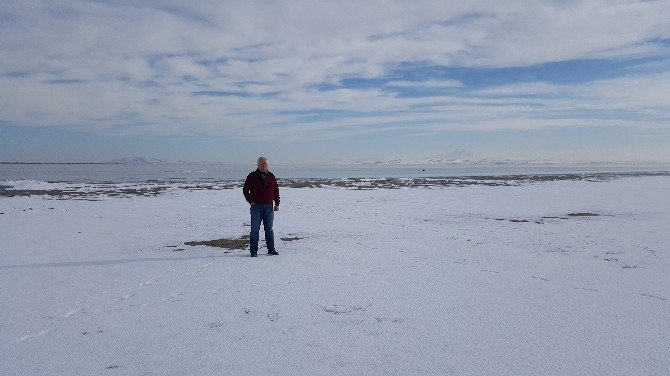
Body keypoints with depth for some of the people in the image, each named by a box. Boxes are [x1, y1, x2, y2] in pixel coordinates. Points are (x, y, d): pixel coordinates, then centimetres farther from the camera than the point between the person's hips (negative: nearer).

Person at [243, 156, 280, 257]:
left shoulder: (271, 176, 9)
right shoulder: (252, 176, -1)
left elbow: (276, 190, 13)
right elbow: (245, 189, 2)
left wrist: (277, 204, 7)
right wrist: (250, 201, -5)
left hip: (269, 207, 3)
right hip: (256, 206, -3)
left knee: (269, 229, 9)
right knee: (255, 229, -1)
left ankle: (271, 249, 16)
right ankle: (253, 251, 4)